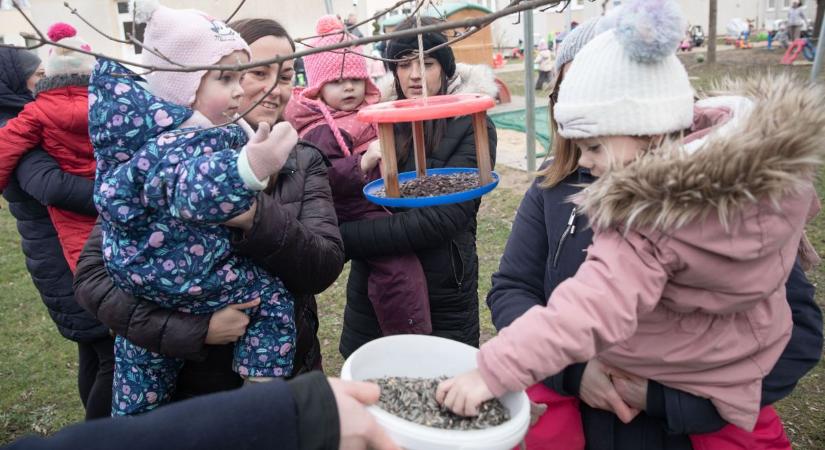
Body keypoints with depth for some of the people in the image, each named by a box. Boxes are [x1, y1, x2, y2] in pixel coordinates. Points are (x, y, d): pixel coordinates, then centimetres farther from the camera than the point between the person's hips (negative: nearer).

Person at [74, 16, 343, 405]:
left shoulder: (305, 162, -5)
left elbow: (325, 268, -17)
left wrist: (256, 218, -34)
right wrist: (192, 328, -26)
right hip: (192, 387, -2)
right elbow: (92, 275, -14)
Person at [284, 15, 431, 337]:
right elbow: (325, 179, -25)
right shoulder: (319, 132, -14)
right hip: (356, 213, -9)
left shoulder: (371, 112, 12)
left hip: (382, 201, 9)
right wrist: (364, 162, -32)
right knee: (400, 269, -17)